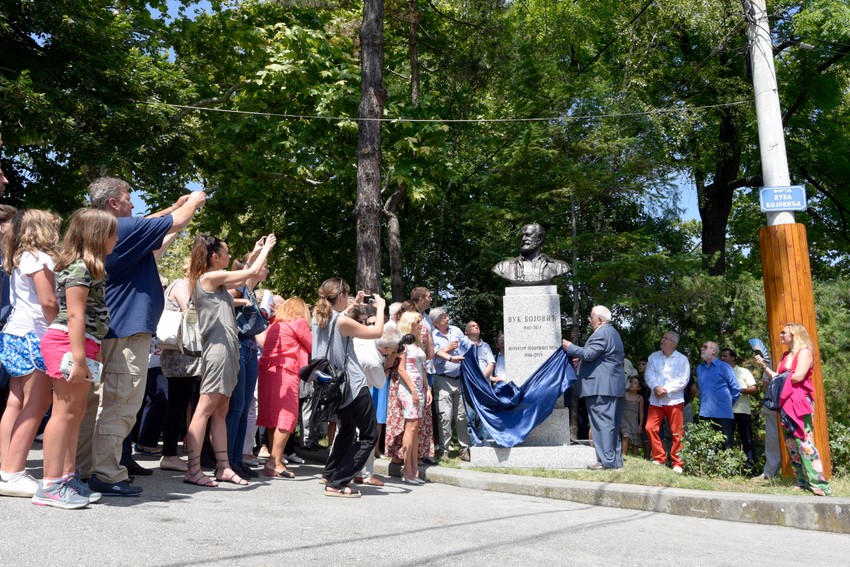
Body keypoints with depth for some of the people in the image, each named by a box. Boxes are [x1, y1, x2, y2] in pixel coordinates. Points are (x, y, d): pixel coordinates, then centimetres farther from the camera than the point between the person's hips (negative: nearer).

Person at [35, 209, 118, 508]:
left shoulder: (86, 266, 18)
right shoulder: (79, 267, -12)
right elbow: (74, 315, -19)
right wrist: (78, 357, -23)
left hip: (81, 346, 10)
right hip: (68, 344, -10)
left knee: (76, 413, 13)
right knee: (64, 413, -7)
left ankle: (67, 476, 21)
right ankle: (50, 485, -2)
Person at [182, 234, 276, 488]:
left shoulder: (214, 281, 18)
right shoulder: (211, 277, -8)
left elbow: (243, 279, 29)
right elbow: (252, 272, -6)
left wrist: (257, 251, 30)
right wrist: (266, 247, 9)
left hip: (226, 349, 10)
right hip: (218, 349, -10)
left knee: (221, 411, 10)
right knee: (206, 409, -10)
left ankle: (223, 467, 14)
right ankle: (193, 470, -9)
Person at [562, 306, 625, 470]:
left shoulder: (601, 334, -12)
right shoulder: (612, 332, 22)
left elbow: (589, 354, -20)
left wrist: (570, 348, -6)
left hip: (601, 387, -11)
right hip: (614, 387, 11)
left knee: (602, 423, -9)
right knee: (612, 424, 13)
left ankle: (606, 461, -9)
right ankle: (616, 460, 17)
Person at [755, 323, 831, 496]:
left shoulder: (804, 352, -6)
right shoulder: (785, 355, 19)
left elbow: (798, 377, -17)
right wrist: (763, 366, 7)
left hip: (800, 403, -8)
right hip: (786, 404, 9)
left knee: (804, 442, -14)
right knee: (791, 445, 7)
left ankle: (818, 483, -12)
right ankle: (803, 482, 12)